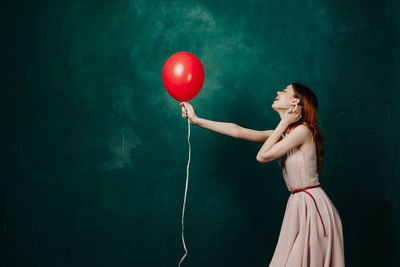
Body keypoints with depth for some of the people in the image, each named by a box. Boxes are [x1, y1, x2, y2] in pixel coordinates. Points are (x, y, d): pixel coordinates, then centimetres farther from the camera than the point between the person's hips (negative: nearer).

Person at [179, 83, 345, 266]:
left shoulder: (303, 131, -14)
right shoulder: (282, 134, 10)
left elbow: (262, 156, -14)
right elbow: (237, 131, 9)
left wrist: (284, 122, -8)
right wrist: (196, 120, 8)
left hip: (312, 205, -8)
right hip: (299, 203, 8)